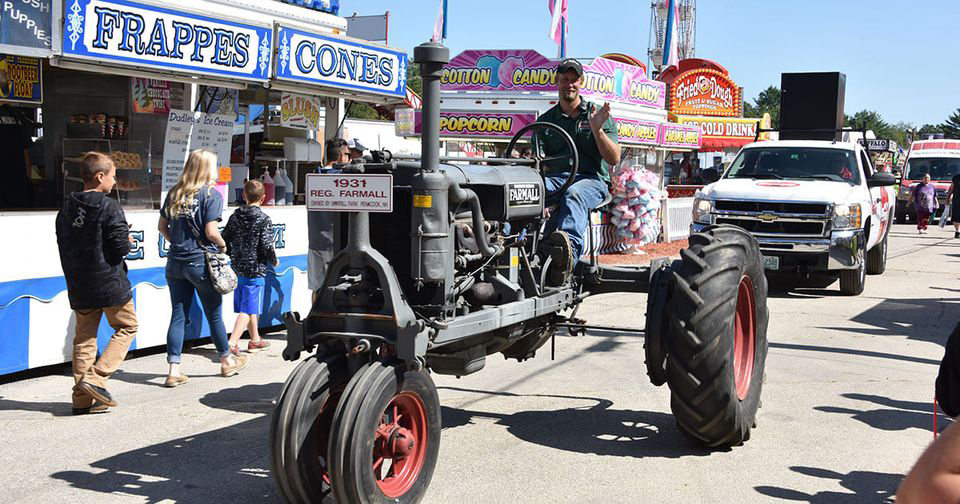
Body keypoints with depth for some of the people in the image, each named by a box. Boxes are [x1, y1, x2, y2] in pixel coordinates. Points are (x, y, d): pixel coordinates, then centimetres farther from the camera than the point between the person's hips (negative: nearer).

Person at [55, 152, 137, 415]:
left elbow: (64, 246, 12)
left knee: (84, 338, 12)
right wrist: (128, 240, 3)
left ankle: (83, 398, 13)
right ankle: (96, 378, -3)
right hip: (110, 284, -6)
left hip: (78, 285, 6)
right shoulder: (110, 207, -14)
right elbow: (121, 247, -18)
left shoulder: (66, 209, 8)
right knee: (126, 327, 12)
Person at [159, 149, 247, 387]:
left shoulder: (175, 193, 6)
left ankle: (174, 370, 4)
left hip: (175, 262, 5)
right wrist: (223, 245, 0)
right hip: (201, 263, -5)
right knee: (214, 314, 11)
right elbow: (211, 231, -17)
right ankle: (227, 361, 28)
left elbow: (162, 226, 10)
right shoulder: (211, 194, -11)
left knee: (178, 315, 7)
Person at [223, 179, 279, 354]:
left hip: (238, 268, 7)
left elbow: (224, 240, 6)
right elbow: (266, 246, -15)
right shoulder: (264, 219, -11)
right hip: (255, 269, -6)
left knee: (250, 307, 20)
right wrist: (274, 261, 3)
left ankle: (255, 340, 34)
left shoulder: (235, 216, 5)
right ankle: (231, 343, -16)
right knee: (248, 309, -5)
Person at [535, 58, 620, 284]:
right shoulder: (545, 120, 20)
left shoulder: (598, 115, 12)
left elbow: (614, 160, 3)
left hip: (592, 180, -3)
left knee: (574, 194, -41)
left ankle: (569, 248, -68)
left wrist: (597, 129, -11)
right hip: (556, 179, 3)